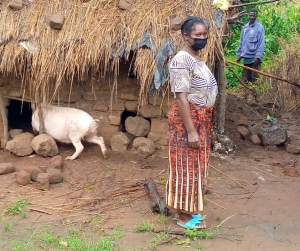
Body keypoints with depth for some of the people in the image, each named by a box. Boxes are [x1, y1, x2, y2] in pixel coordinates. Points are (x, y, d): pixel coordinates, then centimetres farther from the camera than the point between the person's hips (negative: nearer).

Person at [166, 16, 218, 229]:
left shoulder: (198, 59, 11)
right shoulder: (182, 60, -19)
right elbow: (181, 98, -23)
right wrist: (191, 130, -25)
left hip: (202, 120, 10)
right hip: (187, 119, -10)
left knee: (196, 165, 16)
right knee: (186, 166, 1)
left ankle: (191, 209, 30)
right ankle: (183, 215, 14)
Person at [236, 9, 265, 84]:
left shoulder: (259, 27, -4)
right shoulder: (245, 27, 12)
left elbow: (261, 43, -9)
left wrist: (258, 56, -17)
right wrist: (239, 55, 12)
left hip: (255, 58, -5)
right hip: (246, 57, 5)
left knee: (255, 81, -6)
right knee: (245, 80, 9)